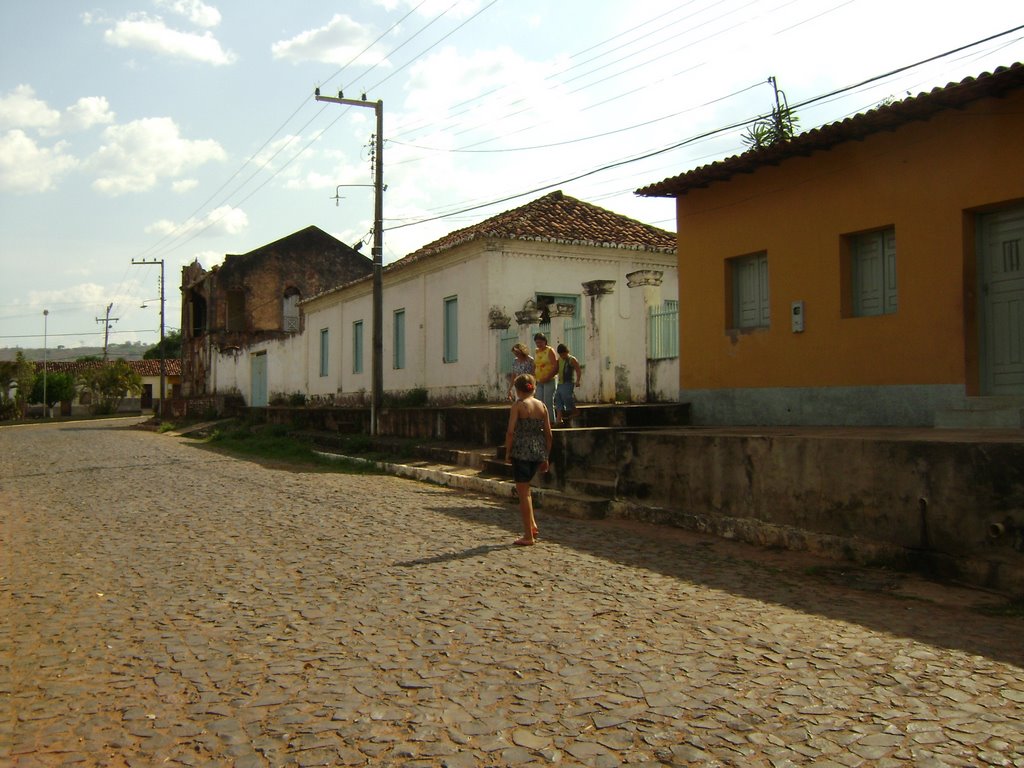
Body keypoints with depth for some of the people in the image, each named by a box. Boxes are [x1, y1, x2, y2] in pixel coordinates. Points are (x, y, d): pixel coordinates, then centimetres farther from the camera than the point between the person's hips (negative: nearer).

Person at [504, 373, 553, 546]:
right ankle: (532, 524, 18)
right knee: (524, 488, 25)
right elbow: (548, 433, 8)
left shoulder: (518, 405, -8)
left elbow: (511, 431, -14)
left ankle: (528, 535, 5)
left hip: (522, 451, -6)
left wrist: (507, 452, -3)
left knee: (523, 491, 2)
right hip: (538, 452, 6)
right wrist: (546, 457, 15)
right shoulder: (542, 405, 7)